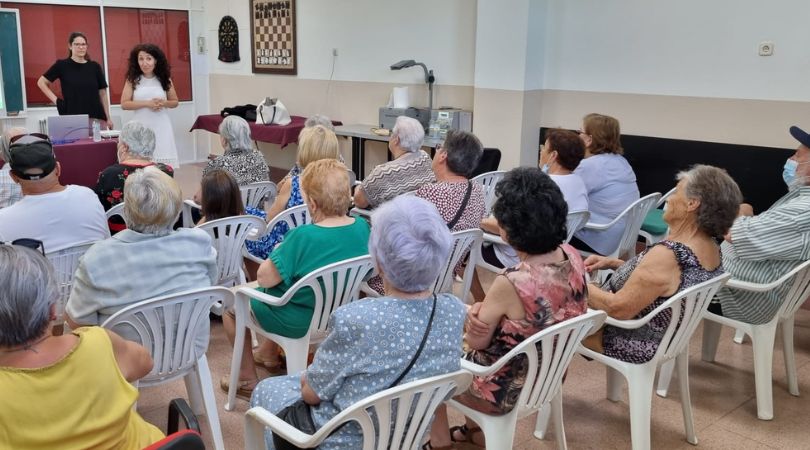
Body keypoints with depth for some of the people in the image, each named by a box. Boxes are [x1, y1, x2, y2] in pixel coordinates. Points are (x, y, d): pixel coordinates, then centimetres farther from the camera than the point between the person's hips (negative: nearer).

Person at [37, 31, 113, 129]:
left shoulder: (94, 66, 8)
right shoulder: (62, 65, 2)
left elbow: (102, 93, 9)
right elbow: (41, 82, 9)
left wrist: (108, 118, 6)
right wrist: (55, 100, -1)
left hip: (96, 118, 2)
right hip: (72, 118, -2)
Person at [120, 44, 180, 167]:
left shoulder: (164, 79, 6)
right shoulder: (132, 80, 2)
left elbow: (175, 102, 14)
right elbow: (124, 104, -3)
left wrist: (164, 103, -9)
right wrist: (147, 103, -14)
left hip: (161, 127, 1)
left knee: (164, 164, -1)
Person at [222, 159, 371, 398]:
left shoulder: (303, 237, -33)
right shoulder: (362, 227, -13)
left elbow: (264, 278, -24)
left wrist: (278, 252, -6)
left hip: (298, 321, -7)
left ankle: (247, 380, 25)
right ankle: (269, 353, 48)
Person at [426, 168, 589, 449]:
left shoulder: (511, 284, -36)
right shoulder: (572, 257, -14)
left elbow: (476, 340, -19)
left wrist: (476, 311, -2)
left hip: (506, 391, -7)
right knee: (465, 351, 31)